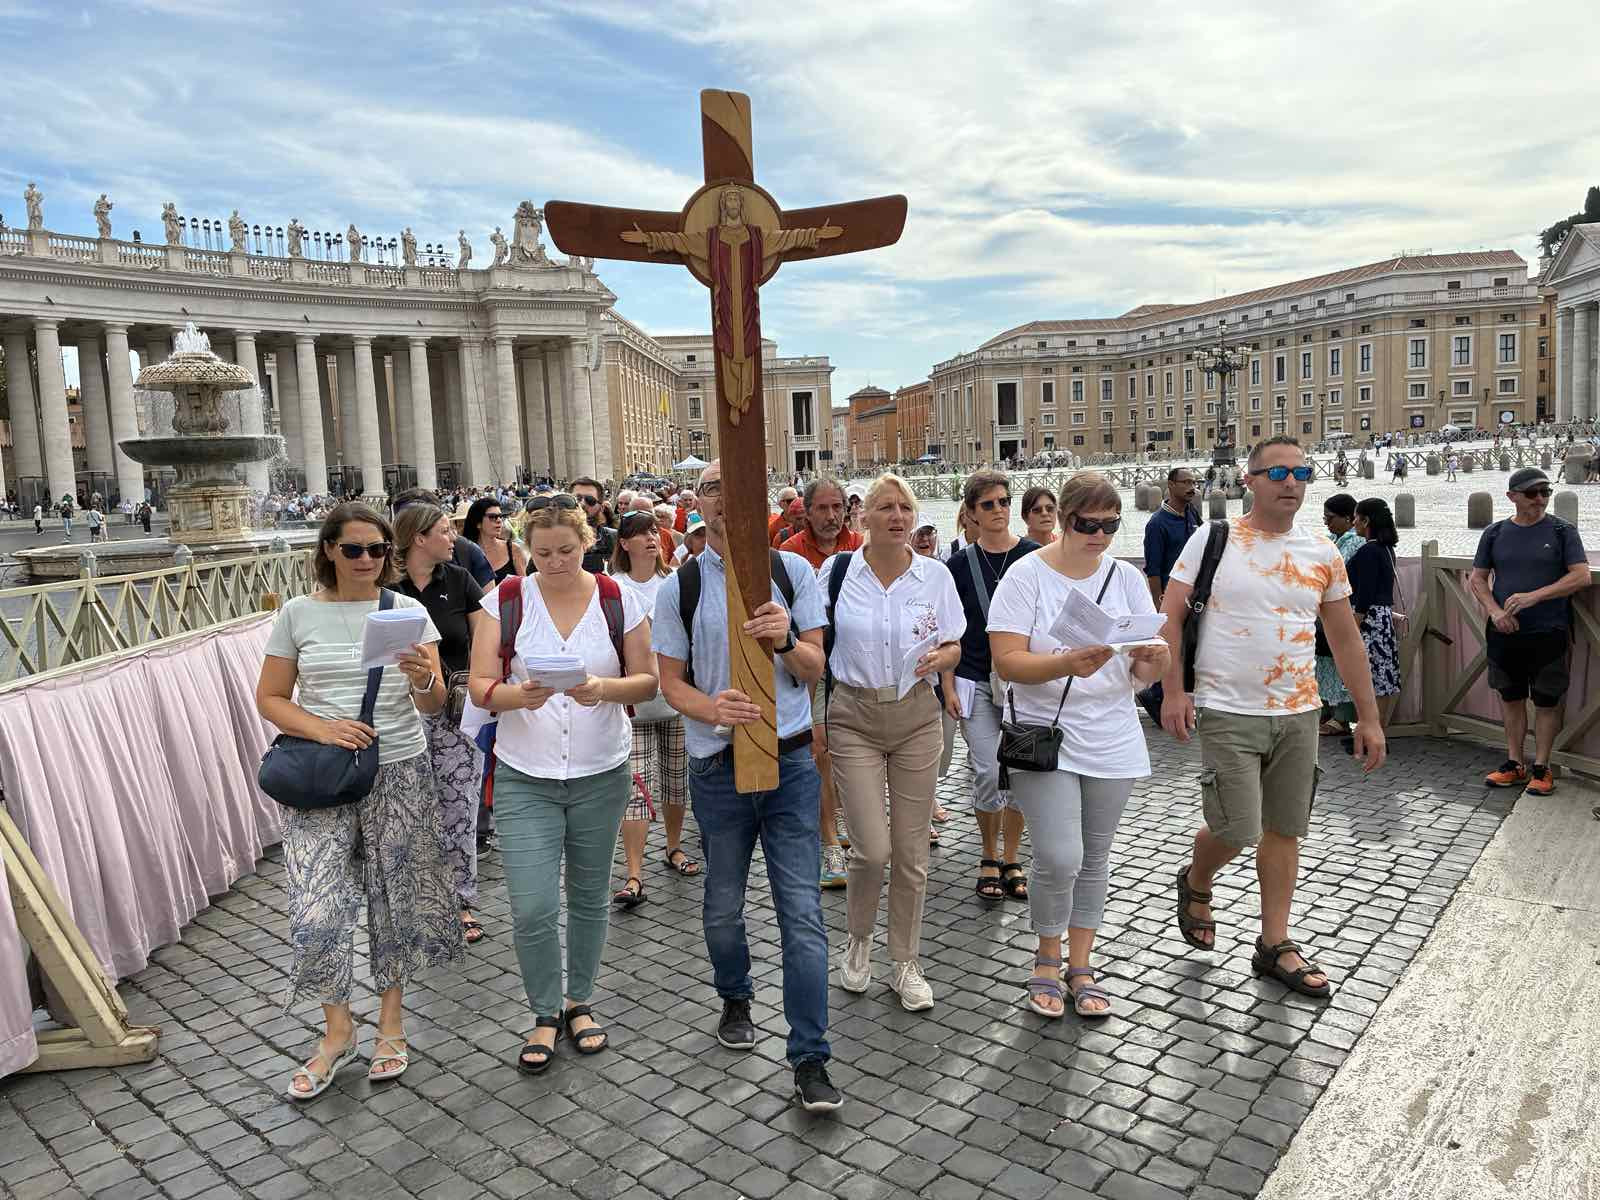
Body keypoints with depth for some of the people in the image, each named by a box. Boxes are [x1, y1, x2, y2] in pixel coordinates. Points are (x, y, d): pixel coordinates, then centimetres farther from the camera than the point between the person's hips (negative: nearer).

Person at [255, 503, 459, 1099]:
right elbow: (270, 698, 3)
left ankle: (391, 1021, 30)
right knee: (315, 913, -4)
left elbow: (435, 704, -5)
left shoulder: (406, 611, -1)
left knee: (396, 900, 9)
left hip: (399, 772, 0)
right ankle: (338, 1029, 20)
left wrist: (424, 679, -28)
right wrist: (321, 728, -16)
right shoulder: (298, 613, 0)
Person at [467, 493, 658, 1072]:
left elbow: (647, 681, -1)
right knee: (532, 908, -5)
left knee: (589, 896, 14)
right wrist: (520, 695, -27)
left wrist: (604, 688, -21)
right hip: (525, 777, -1)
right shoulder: (506, 599, -3)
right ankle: (546, 1014, 19)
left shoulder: (617, 599, -2)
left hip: (601, 773, 1)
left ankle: (579, 1001, 35)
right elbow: (481, 687, -5)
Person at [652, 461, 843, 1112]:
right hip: (718, 765, 1)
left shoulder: (793, 570, 3)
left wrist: (785, 639, -19)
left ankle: (810, 1059, 7)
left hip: (791, 760, 0)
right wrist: (712, 708, -19)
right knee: (723, 906, 16)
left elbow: (815, 670, 3)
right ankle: (735, 999, 44)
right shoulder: (678, 587, 1)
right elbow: (671, 681, 3)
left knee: (802, 911, -3)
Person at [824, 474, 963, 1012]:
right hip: (854, 717, -1)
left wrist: (938, 658, -15)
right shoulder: (837, 570, -4)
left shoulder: (935, 574, -1)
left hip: (916, 717, 2)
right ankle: (858, 939, 24)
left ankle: (905, 963, 25)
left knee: (911, 850, 6)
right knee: (873, 849, -7)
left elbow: (955, 647, 8)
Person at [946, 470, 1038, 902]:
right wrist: (949, 686, -2)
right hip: (974, 679, 0)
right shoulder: (960, 564, 1)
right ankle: (990, 858, 17)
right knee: (987, 772, -4)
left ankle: (1011, 861, 21)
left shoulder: (1034, 556, -2)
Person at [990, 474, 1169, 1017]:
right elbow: (1007, 662, -16)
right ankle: (1047, 958, 16)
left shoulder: (1127, 578, 4)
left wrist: (1153, 657, -20)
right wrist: (1068, 663, -31)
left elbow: (1147, 673, 4)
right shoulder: (1026, 575, -8)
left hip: (1112, 742, 4)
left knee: (1095, 857, 12)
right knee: (1059, 858, -11)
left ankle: (1080, 967, 29)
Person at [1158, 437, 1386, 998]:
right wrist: (1174, 691, -13)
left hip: (1299, 714, 4)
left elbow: (1346, 639, 12)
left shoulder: (1323, 553, 6)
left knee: (1284, 829, 10)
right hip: (1228, 714, -4)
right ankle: (1195, 884, 27)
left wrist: (1369, 716, 10)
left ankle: (1274, 945, 25)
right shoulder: (1213, 539, -5)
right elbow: (1170, 618, -4)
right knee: (1236, 832, -7)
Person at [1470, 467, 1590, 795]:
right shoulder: (1495, 533, 6)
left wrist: (1534, 596, -18)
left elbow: (1581, 576, -7)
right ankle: (1515, 764, 20)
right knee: (1511, 697, 10)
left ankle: (1541, 768, 14)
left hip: (1548, 633, -2)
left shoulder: (1562, 531, 0)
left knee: (1547, 700, 4)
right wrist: (1495, 611, -10)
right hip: (1504, 632, 2)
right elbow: (1477, 579, 7)